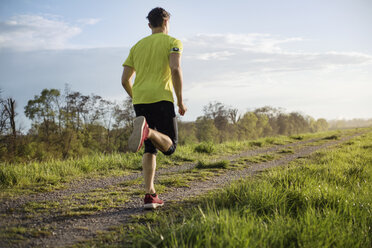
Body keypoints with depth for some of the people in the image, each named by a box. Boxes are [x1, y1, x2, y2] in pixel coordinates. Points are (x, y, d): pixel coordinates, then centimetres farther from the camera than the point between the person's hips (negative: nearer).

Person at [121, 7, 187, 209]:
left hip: (140, 101, 5)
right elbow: (175, 69, -12)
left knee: (151, 149, 11)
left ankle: (150, 195, -1)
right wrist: (180, 101, -6)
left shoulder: (137, 46, 22)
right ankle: (147, 130, -32)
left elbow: (125, 80, 16)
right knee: (169, 146, 1)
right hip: (161, 98, -5)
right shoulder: (172, 42, 7)